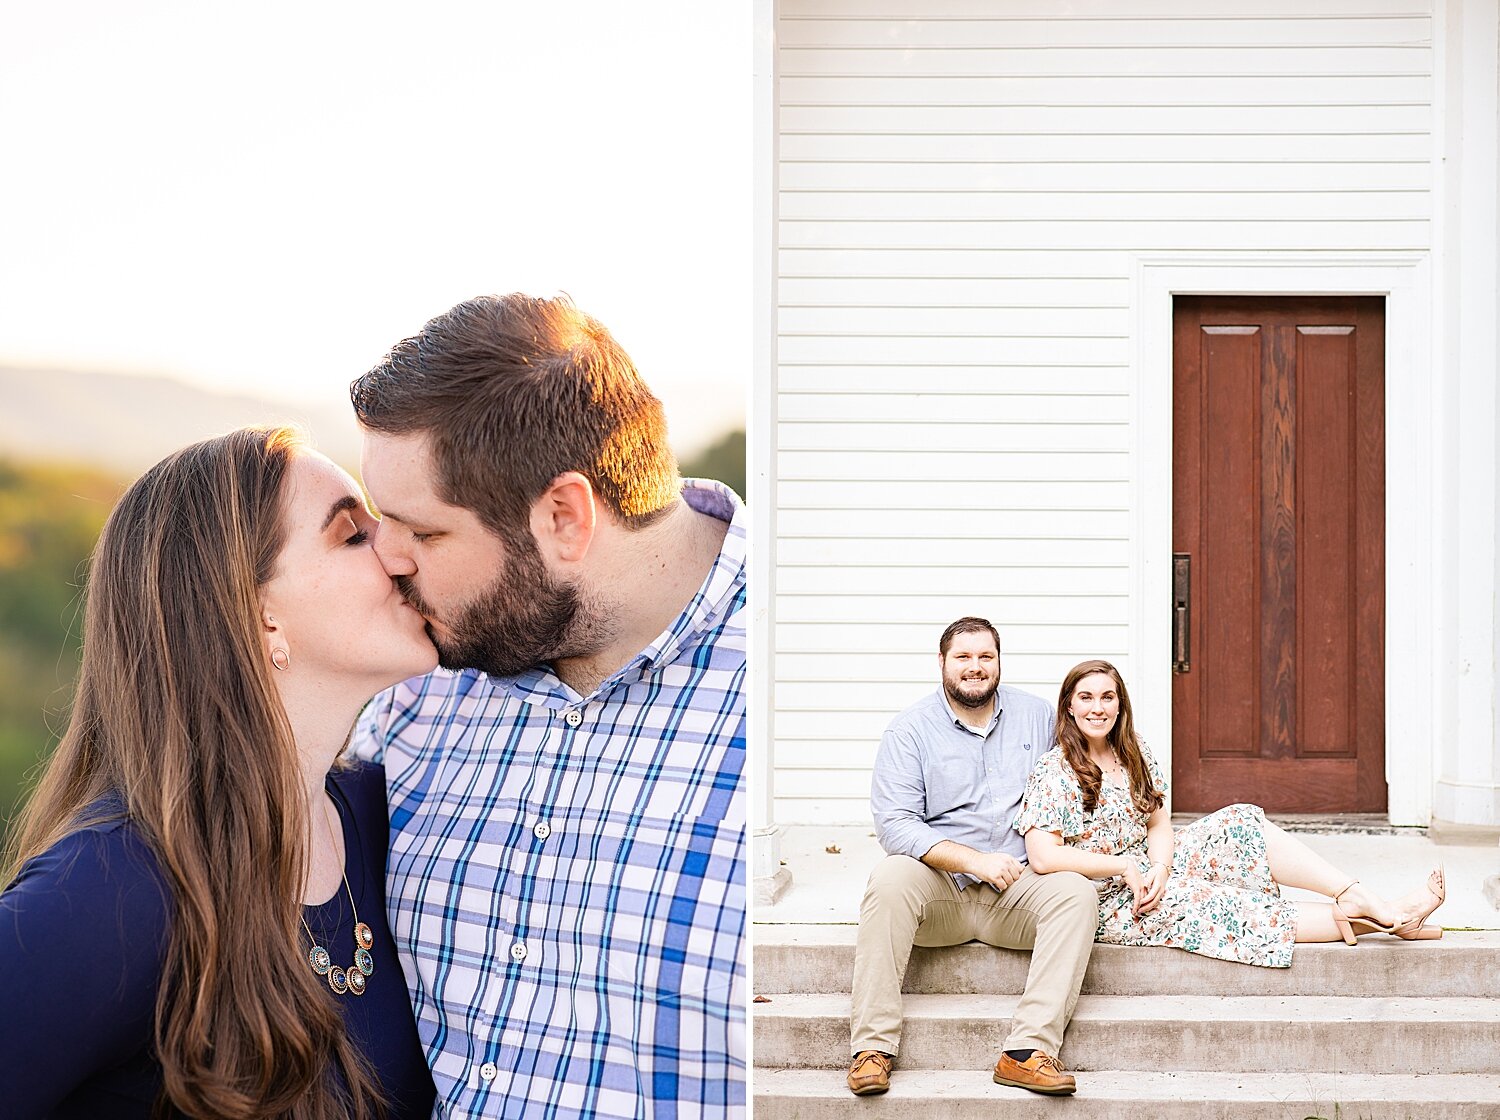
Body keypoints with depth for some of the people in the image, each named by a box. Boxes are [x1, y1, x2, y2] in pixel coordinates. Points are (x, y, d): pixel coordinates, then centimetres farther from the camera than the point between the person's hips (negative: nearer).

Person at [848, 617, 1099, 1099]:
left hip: (1018, 888, 2)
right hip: (939, 886, -2)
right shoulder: (911, 729, -1)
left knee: (1076, 892, -27)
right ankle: (873, 1048, -30)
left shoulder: (1036, 715, 10)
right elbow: (895, 824, -11)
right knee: (890, 877, -33)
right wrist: (976, 861, -21)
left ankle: (1028, 1050, -32)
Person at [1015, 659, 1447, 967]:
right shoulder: (1054, 773, -14)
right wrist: (1124, 866, -21)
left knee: (1241, 826, -14)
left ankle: (1373, 903, -21)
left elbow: (1158, 824, 5)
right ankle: (1371, 920, -21)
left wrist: (1159, 868, -17)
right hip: (1109, 902, -7)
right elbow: (1043, 856, -24)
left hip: (1150, 871, 7)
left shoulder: (1133, 755, 8)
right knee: (1226, 908, -22)